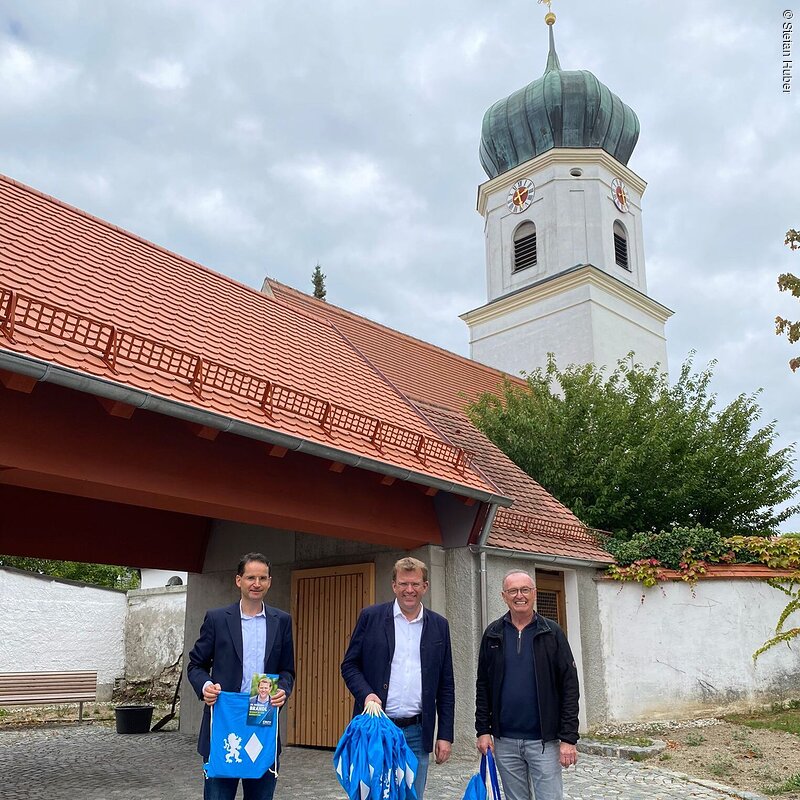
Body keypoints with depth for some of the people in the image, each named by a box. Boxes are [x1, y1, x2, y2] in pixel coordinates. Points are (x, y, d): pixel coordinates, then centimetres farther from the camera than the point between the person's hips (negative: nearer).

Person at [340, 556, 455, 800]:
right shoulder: (370, 617, 1)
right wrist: (366, 694, -15)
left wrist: (445, 735, 5)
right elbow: (349, 664, 3)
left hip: (417, 733, 2)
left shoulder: (439, 625, 7)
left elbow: (446, 686, 9)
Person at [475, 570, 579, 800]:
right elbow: (483, 686, 9)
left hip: (544, 739, -2)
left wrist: (568, 738, -9)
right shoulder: (493, 634, 5)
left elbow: (569, 687, -4)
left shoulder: (552, 633, -2)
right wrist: (483, 729, 2)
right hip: (504, 740, 2)